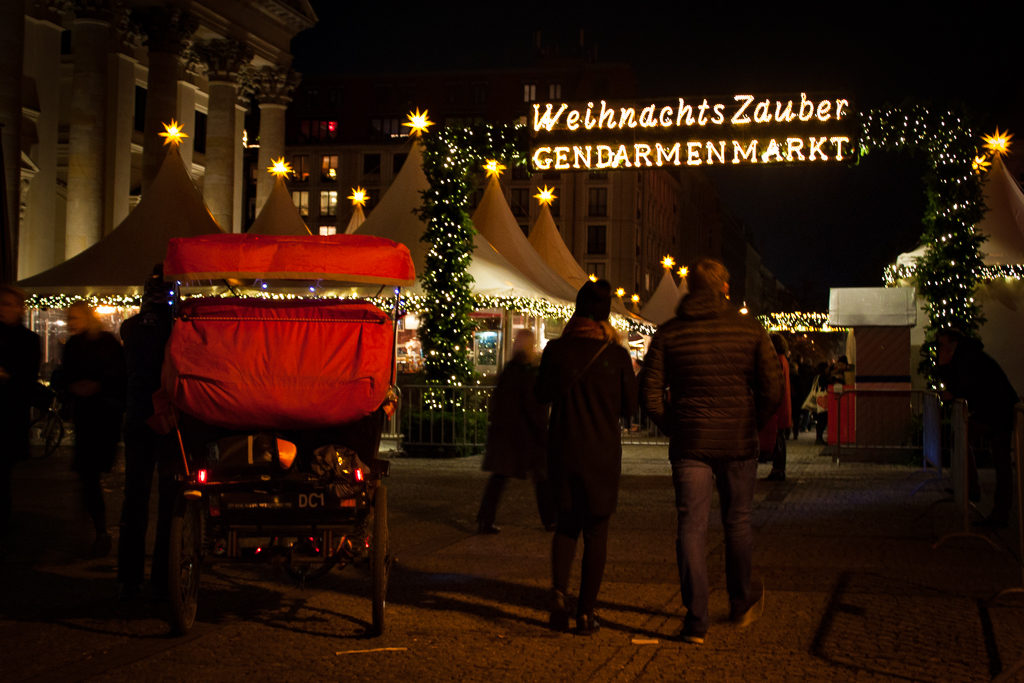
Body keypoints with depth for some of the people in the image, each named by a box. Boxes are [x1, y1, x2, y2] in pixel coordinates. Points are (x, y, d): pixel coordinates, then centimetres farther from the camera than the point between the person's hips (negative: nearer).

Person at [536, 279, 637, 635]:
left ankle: (559, 591, -2)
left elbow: (542, 394, 7)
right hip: (603, 452, -1)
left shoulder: (556, 349, -6)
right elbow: (630, 406, 0)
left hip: (563, 449, 1)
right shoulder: (616, 355, -8)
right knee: (596, 529, 8)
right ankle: (586, 611, 7)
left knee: (566, 522, 18)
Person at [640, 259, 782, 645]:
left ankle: (696, 620, -3)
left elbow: (649, 392, -4)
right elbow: (772, 387, -6)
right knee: (738, 522, 17)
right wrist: (754, 424, 8)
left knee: (691, 527, 1)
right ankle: (741, 603, 33)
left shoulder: (669, 334, -1)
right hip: (738, 443, 0)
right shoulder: (749, 329, -2)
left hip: (690, 443, 0)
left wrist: (672, 428, 9)